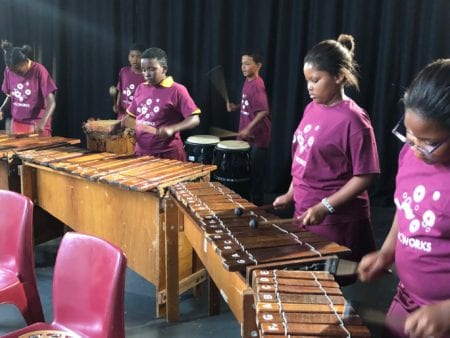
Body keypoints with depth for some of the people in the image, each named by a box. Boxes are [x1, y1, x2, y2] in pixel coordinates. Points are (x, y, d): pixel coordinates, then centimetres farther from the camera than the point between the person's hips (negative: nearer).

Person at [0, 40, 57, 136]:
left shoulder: (39, 71, -14)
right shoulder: (8, 71, 0)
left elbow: (51, 102, -17)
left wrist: (42, 123, -32)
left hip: (37, 125, -4)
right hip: (17, 124, 4)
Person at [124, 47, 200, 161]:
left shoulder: (177, 90, -10)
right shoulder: (140, 89, 9)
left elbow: (195, 119, -14)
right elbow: (132, 116, 19)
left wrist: (171, 129, -28)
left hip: (167, 155, -6)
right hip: (141, 153, 6)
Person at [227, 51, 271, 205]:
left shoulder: (257, 85, -19)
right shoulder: (247, 81, 9)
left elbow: (264, 111, -27)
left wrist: (248, 128, -30)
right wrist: (236, 106, 6)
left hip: (257, 136, -9)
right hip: (247, 135, 9)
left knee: (256, 172, 1)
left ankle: (257, 205, 14)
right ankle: (248, 201, 31)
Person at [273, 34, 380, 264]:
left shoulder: (353, 119, -18)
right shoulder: (312, 109, 4)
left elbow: (364, 176, -18)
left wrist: (325, 207, -22)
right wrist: (290, 194, 11)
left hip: (336, 222, -7)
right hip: (304, 214, 7)